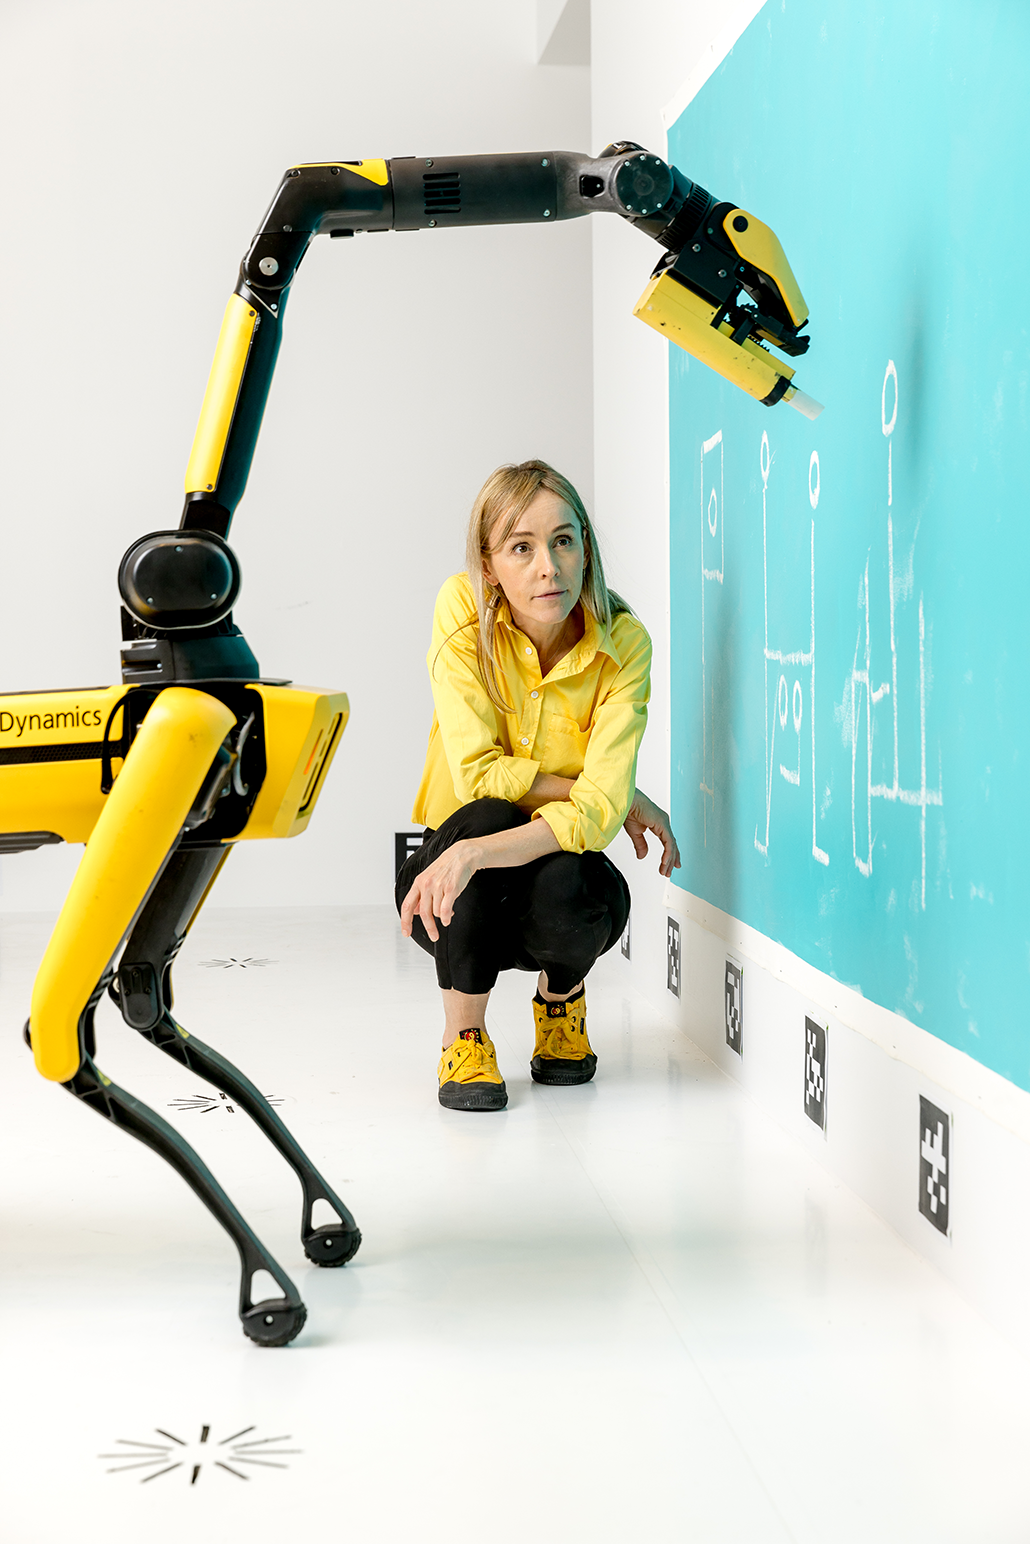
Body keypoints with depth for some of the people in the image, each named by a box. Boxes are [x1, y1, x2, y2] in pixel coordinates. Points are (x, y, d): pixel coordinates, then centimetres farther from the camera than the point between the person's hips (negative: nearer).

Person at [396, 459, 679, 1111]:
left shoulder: (624, 643, -16)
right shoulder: (463, 609, -17)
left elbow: (599, 808, -26)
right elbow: (479, 774, -22)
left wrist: (476, 853, -41)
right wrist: (620, 800, -18)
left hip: (557, 861, 1)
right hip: (462, 898, 0)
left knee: (568, 886, -33)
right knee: (490, 813, -32)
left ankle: (560, 998, 6)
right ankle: (464, 1034, -11)